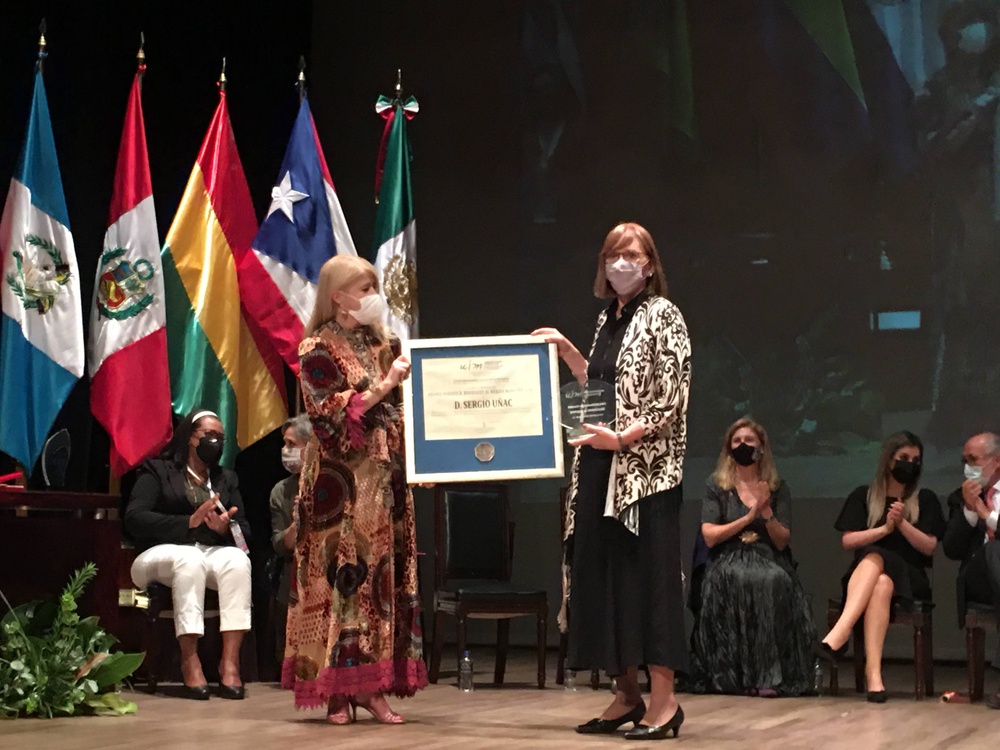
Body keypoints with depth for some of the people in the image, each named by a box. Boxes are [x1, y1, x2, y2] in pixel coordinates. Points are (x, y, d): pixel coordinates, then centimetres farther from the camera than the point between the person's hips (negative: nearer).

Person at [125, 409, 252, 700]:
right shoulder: (157, 470, 9)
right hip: (162, 554, -3)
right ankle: (189, 662, -40)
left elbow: (244, 532, 13)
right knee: (190, 560, -38)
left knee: (238, 560, -31)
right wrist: (190, 521, -19)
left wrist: (225, 527, -13)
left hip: (213, 553, 3)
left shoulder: (227, 479, 24)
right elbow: (134, 519, -9)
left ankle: (230, 662, -39)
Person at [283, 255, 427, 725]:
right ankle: (336, 690, -1)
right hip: (339, 481, -6)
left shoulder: (380, 343, 14)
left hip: (384, 476, 6)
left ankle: (372, 685, 6)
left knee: (383, 575, 2)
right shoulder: (317, 349, -3)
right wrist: (382, 387, -15)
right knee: (340, 576, -5)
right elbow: (329, 415, -12)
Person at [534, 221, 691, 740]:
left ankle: (664, 700, -3)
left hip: (646, 468, -7)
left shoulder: (663, 316, -5)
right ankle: (626, 695, 15)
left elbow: (671, 400, -12)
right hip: (601, 468, 7)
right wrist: (567, 353, 14)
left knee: (649, 573, -7)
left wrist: (623, 438, -23)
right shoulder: (608, 319, 16)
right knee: (601, 573, 6)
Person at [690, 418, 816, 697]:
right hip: (728, 561, -1)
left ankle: (770, 673, -32)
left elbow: (782, 542, 6)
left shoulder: (777, 487, 12)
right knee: (736, 579, -38)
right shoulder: (717, 486, 9)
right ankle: (738, 673, -32)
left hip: (768, 560, 1)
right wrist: (748, 518, -9)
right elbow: (710, 536, -2)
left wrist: (768, 514, -12)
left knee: (775, 581, -36)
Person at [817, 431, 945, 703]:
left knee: (883, 583, -37)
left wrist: (902, 524, -11)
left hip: (908, 578, 0)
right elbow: (847, 541, 2)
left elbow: (929, 547, 3)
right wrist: (885, 528, -10)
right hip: (864, 572, 0)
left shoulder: (926, 500, 13)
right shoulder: (863, 496, 12)